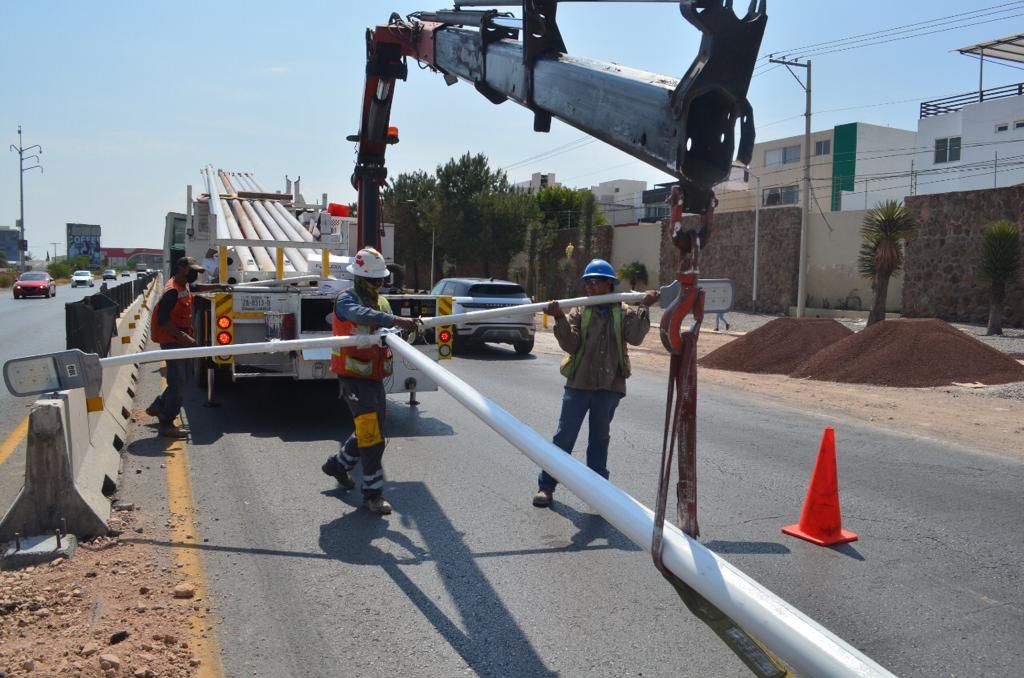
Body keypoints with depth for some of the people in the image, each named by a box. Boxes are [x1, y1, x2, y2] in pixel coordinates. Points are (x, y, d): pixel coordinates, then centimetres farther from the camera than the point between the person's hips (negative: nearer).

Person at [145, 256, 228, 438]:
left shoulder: (184, 285, 9)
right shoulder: (173, 291, -20)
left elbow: (196, 287, 36)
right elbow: (163, 320, -26)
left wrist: (217, 286, 36)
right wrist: (184, 336, -30)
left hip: (179, 341, 10)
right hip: (172, 341, -10)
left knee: (180, 380, 20)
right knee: (178, 383, -9)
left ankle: (158, 406, 36)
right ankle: (166, 425, -3)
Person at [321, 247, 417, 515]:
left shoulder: (382, 302, 12)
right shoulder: (346, 299, -13)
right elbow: (361, 314, -36)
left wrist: (408, 329, -18)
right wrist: (396, 321, -48)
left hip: (375, 377, 8)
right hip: (354, 377, -8)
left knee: (372, 430, 19)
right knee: (371, 434, -13)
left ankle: (338, 464, 42)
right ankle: (373, 493, -4)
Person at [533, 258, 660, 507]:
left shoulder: (623, 313, 3)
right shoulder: (578, 313, 0)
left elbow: (635, 337, -14)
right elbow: (570, 345, -11)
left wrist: (644, 309, -19)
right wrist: (560, 319, -24)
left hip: (609, 386, 1)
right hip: (579, 384, -1)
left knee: (600, 439, 13)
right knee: (564, 437, 3)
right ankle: (546, 485, 11)